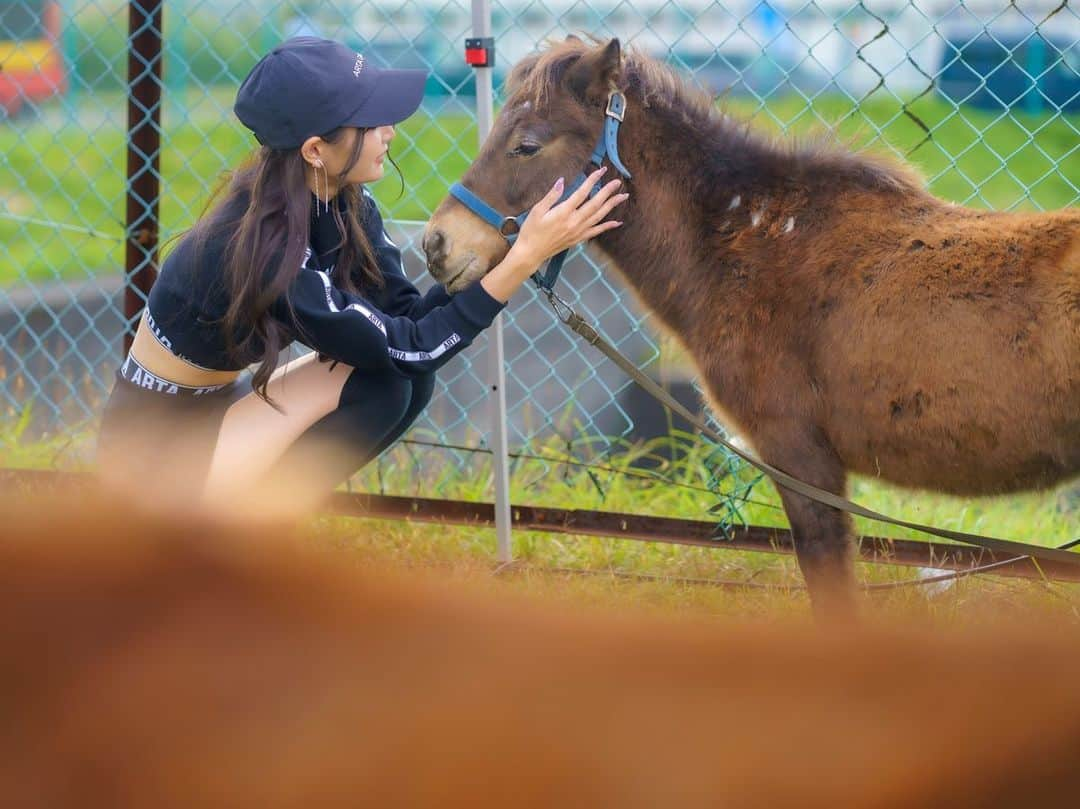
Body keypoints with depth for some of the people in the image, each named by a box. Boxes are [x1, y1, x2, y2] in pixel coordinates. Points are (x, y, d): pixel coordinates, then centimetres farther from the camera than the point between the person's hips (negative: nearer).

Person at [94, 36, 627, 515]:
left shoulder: (340, 205, -7)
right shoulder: (261, 250, -31)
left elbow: (407, 315, -5)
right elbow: (412, 346, -26)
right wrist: (525, 257, -29)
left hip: (219, 405, 8)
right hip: (156, 448, -8)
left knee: (408, 378, -9)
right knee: (384, 382, -21)